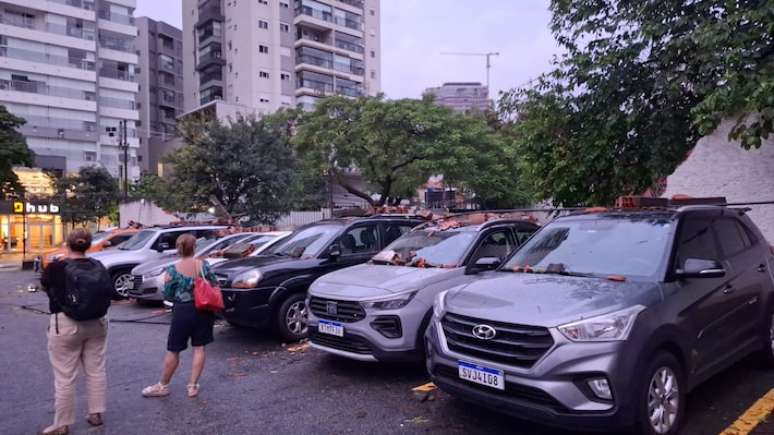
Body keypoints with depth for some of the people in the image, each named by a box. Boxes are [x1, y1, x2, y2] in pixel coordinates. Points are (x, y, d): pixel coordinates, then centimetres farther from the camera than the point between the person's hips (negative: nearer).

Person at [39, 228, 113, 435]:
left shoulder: (57, 267, -13)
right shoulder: (99, 267, -2)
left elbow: (44, 286, 8)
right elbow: (107, 293, 10)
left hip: (66, 325, -4)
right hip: (97, 323, 4)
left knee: (65, 377, 6)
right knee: (96, 370, 14)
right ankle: (96, 414, 25)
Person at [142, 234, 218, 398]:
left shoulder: (173, 270, -12)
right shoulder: (203, 264, -6)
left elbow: (167, 294, -5)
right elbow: (214, 285, 2)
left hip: (183, 312, -2)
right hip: (203, 311, 2)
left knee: (173, 350, 10)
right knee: (199, 348, 10)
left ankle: (162, 386, 23)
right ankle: (193, 386, 12)